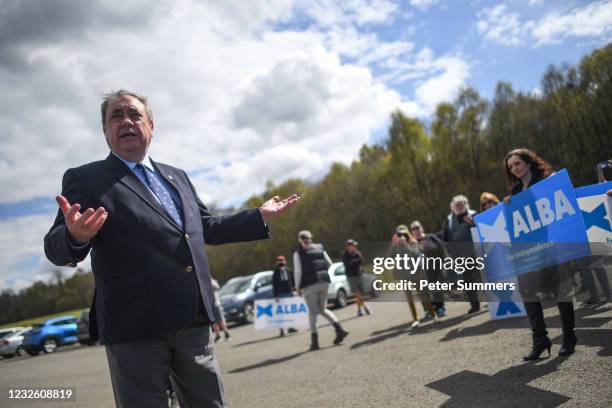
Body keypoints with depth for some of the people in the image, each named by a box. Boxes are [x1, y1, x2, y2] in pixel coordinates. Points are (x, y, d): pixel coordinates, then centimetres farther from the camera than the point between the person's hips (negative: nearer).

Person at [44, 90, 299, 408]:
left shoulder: (177, 177, 18)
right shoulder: (85, 179, 1)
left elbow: (206, 228, 25)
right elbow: (56, 248, -8)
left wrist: (260, 216, 20)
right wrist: (76, 236, -32)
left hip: (194, 321, 5)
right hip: (134, 325, -5)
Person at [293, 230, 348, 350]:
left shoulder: (298, 252, -2)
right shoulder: (319, 248, 11)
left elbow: (298, 271, -8)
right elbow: (329, 264, 9)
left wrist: (298, 287, -1)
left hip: (310, 284, -4)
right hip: (324, 281, 4)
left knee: (312, 312, 3)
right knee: (322, 309, 17)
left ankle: (314, 341, 2)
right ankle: (339, 329, 0)